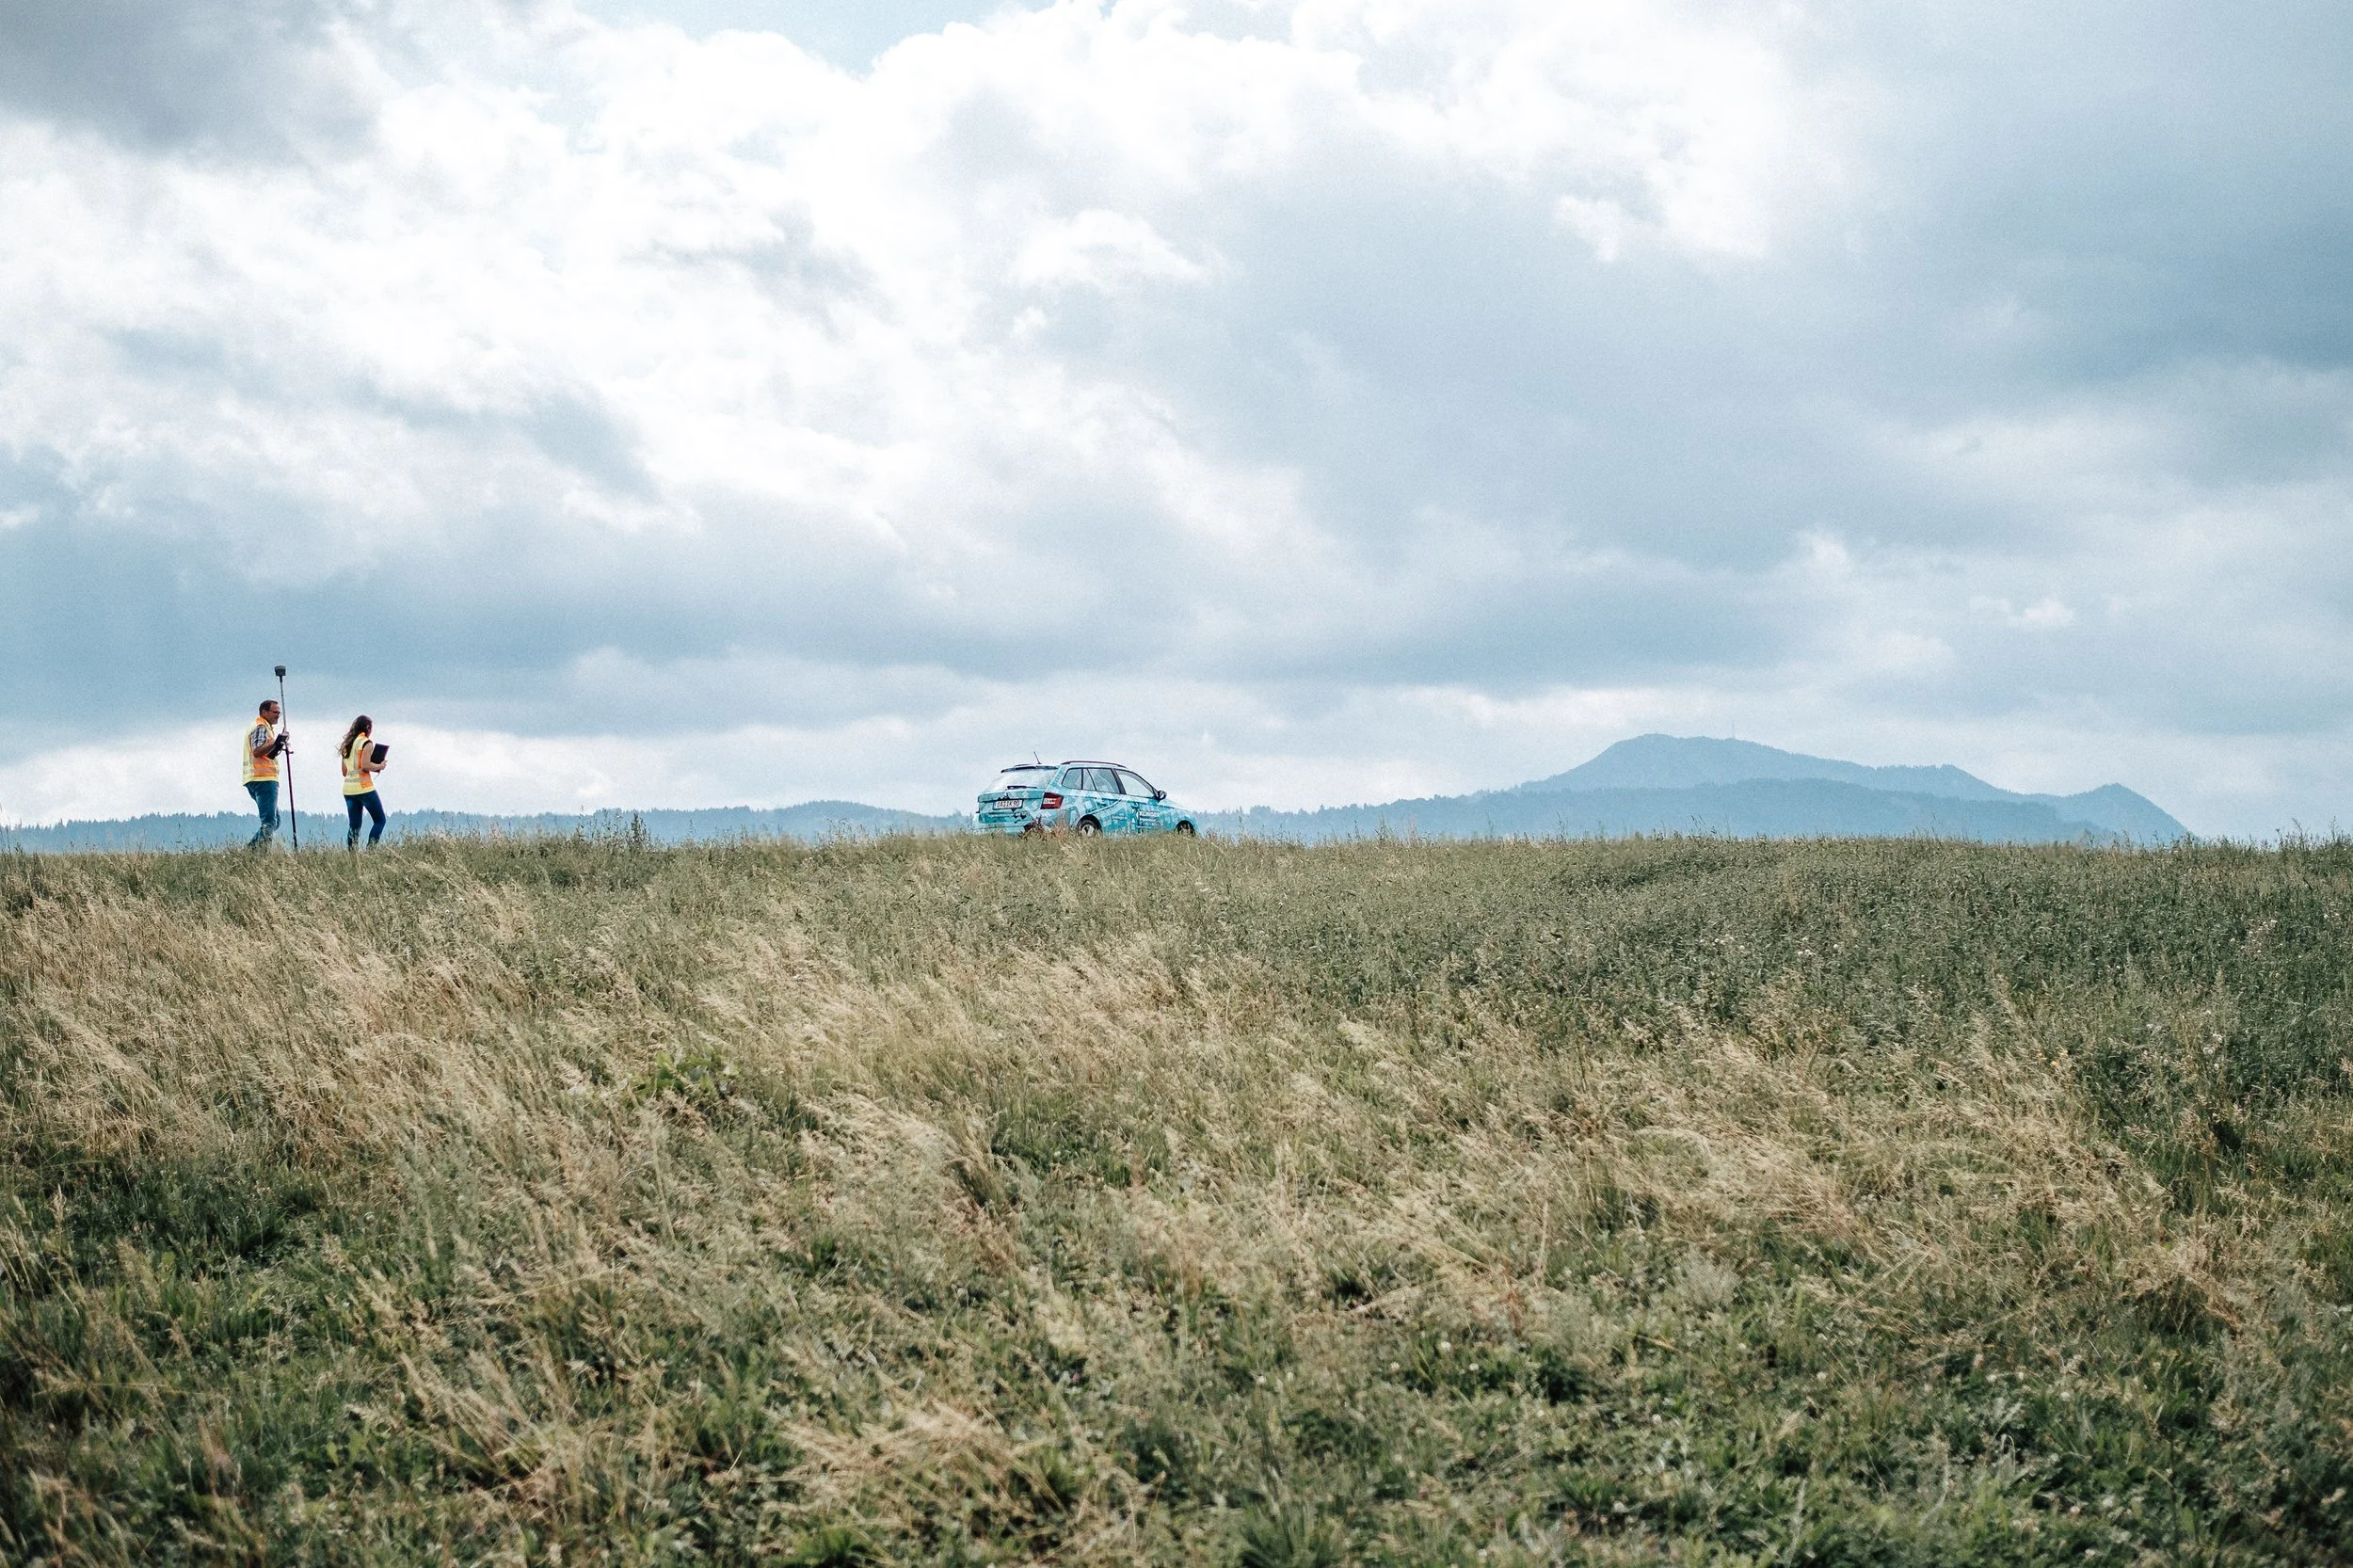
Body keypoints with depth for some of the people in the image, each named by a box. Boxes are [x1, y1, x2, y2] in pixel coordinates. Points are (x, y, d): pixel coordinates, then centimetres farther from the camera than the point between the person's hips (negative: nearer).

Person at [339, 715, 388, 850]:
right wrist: (379, 766, -1)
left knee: (354, 826, 8)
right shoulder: (367, 742, -6)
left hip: (348, 789, 7)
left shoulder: (347, 744, 16)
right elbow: (365, 765, -19)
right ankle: (370, 850, -11)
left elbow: (344, 771, 18)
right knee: (380, 820, 2)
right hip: (364, 787, -7)